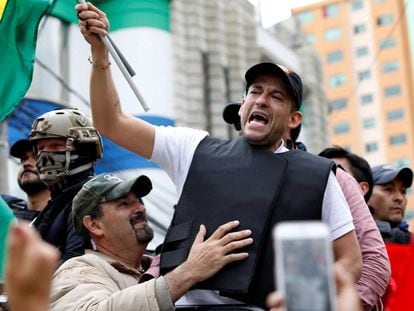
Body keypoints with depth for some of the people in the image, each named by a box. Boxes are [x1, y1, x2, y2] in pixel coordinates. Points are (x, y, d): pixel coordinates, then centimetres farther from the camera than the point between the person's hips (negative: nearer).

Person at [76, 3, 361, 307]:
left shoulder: (317, 175, 8)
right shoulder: (196, 149, 12)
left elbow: (350, 260, 9)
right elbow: (112, 122, 13)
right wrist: (100, 52, 3)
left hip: (264, 306, -1)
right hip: (186, 301, 2)